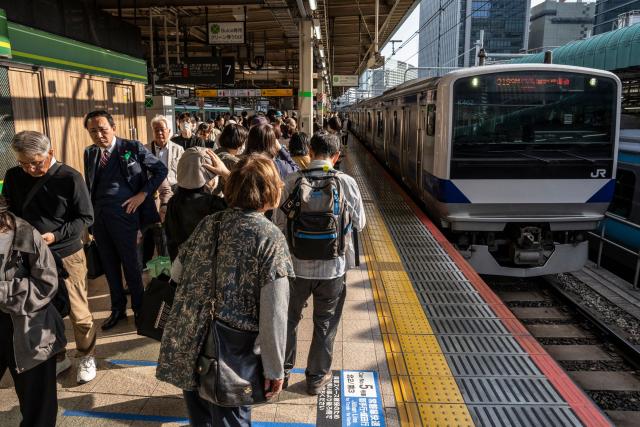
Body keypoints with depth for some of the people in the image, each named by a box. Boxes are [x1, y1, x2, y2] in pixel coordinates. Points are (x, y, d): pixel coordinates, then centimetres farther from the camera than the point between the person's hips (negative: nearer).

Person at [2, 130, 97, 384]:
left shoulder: (70, 178, -12)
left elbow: (86, 217, -8)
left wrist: (56, 235, -19)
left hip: (67, 256, -4)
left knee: (78, 312, 6)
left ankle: (87, 357, 27)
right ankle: (57, 358, 32)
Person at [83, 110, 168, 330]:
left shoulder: (132, 147, -5)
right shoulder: (89, 153, 9)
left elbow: (161, 170, -2)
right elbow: (88, 186, 15)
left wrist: (143, 194, -9)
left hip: (123, 213, -5)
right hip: (97, 214, 5)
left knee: (130, 262, 6)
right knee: (109, 264, 15)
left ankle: (139, 308, 25)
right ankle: (117, 309, 31)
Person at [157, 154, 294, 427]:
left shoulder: (208, 224, 0)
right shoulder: (270, 238, -15)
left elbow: (176, 274, 12)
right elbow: (273, 313, -18)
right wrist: (275, 369, -8)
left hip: (186, 346, 5)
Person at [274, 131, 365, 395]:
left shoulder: (292, 181, -11)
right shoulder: (346, 183, -12)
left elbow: (279, 222, -4)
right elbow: (359, 223, -1)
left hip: (297, 265, 1)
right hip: (333, 267, 0)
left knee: (289, 318, 23)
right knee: (325, 324, 18)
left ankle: (282, 370, 39)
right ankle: (317, 376, 33)